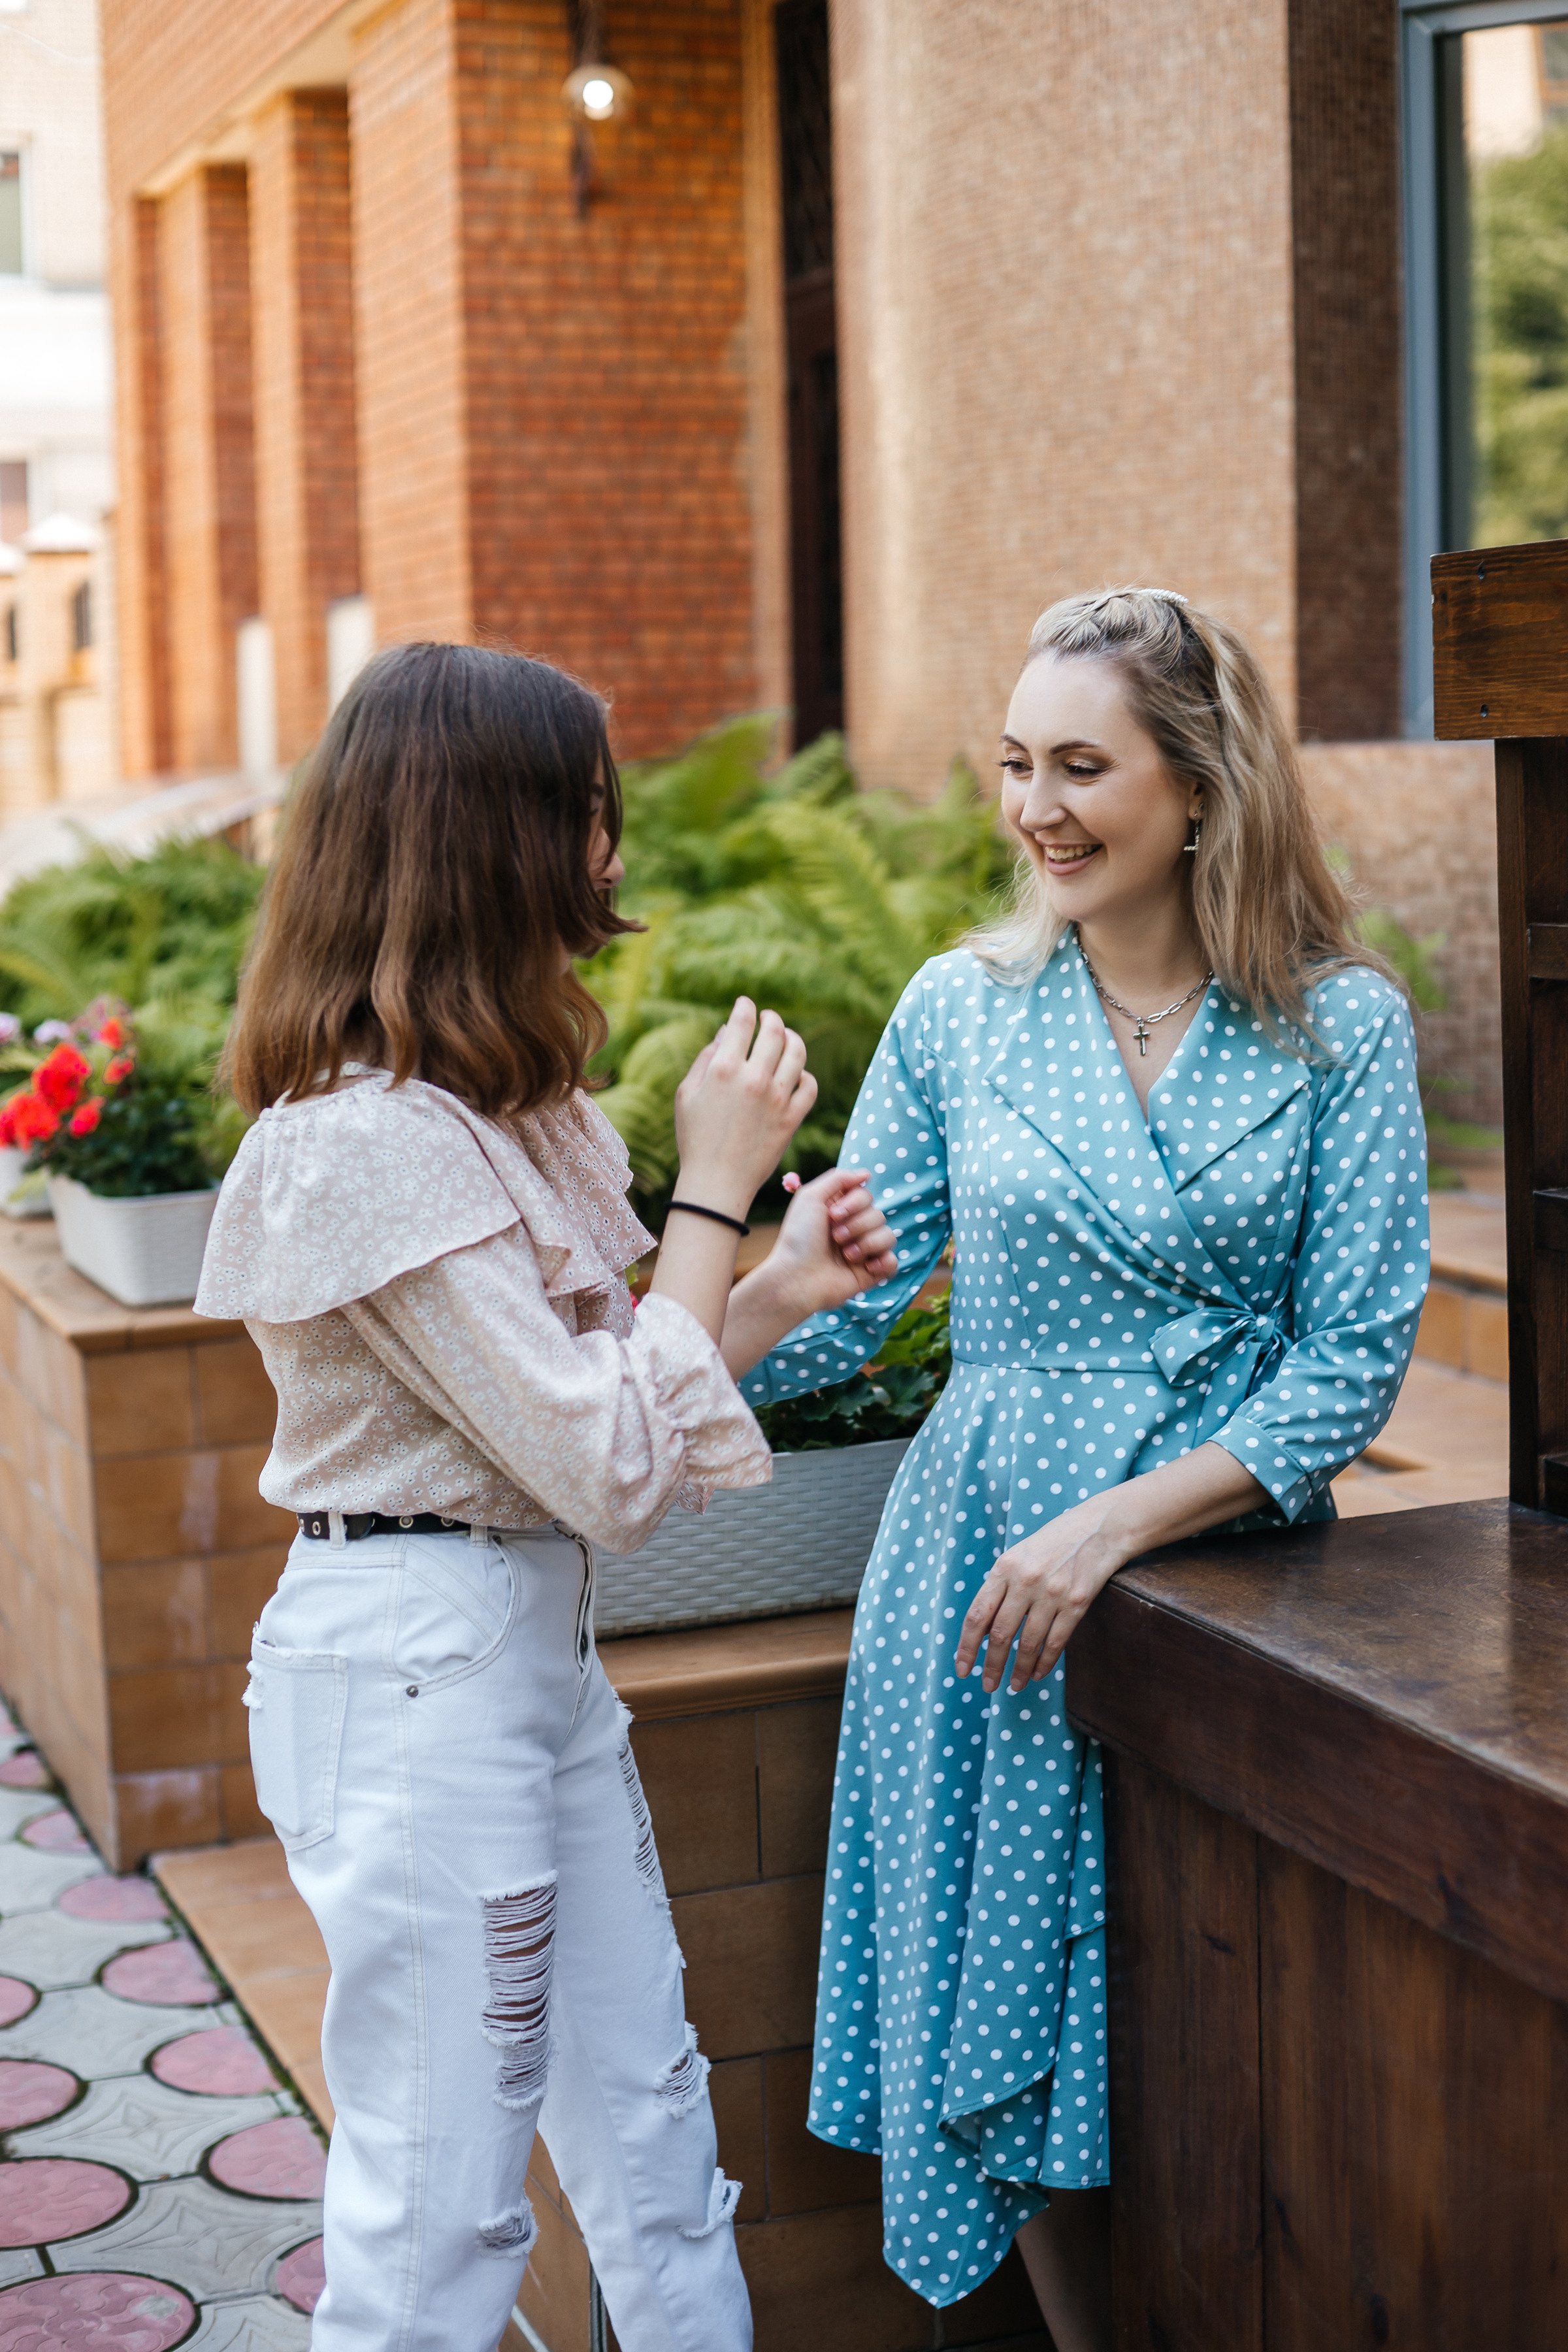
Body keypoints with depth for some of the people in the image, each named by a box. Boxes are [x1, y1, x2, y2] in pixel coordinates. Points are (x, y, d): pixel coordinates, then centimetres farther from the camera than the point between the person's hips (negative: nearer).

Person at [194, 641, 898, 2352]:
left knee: (644, 2116, 18)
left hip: (534, 1642, 10)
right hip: (414, 1664, -10)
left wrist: (785, 1284, 2)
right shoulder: (373, 1141, -22)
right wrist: (713, 1188, -15)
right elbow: (611, 1467, -23)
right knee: (440, 2205, 5)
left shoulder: (486, 1107, 9)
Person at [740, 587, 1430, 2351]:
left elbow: (1355, 1356, -7)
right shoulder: (961, 1011, 2)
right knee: (1018, 2015, 8)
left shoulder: (1342, 1026, -4)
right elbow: (847, 1296, 0)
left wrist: (1116, 1520, -17)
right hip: (989, 1569, 2)